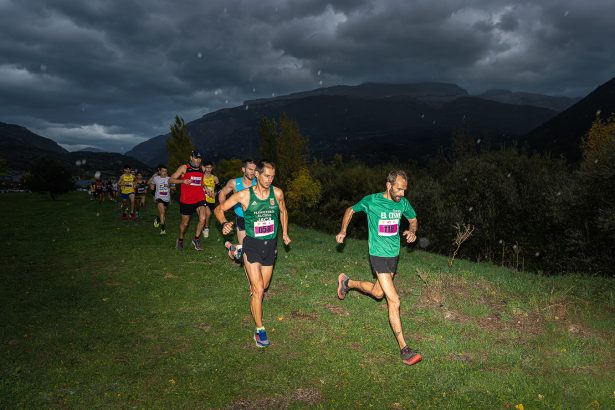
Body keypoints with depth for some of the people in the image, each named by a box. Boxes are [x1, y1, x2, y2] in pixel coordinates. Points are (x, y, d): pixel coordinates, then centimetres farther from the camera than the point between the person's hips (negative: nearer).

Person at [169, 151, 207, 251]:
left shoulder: (202, 169, 9)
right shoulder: (184, 168, -3)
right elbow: (171, 180, -6)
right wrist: (182, 181, -22)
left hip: (199, 198, 3)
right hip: (186, 200, -3)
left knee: (202, 218, -19)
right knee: (185, 223, 10)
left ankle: (196, 239, 1)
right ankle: (180, 240, 37)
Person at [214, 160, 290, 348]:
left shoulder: (277, 193, -4)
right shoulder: (244, 195, -12)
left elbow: (283, 211, 17)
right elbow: (219, 209, -3)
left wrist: (284, 233, 20)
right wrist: (224, 223, -23)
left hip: (270, 245, 4)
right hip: (252, 245, -4)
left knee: (264, 285, 19)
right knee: (258, 290, -10)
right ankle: (259, 330, 3)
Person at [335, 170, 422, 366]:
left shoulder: (403, 203, -1)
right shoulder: (371, 201, -13)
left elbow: (413, 219, 17)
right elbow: (351, 210, 4)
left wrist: (412, 231, -5)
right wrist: (343, 231, -5)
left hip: (394, 254, 6)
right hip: (379, 256, -6)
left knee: (378, 292, 24)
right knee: (394, 301, -11)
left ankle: (347, 282, 49)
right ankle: (404, 349, -3)